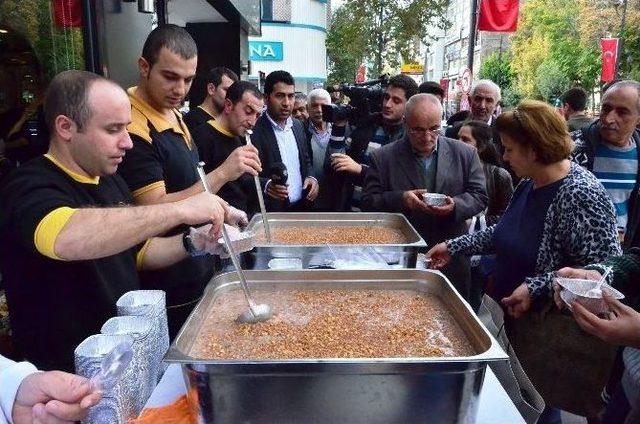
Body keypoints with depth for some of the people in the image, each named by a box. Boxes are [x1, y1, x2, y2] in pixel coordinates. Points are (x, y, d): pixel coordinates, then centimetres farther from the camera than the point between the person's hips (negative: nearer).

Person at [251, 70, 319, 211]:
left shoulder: (297, 125, 6)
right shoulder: (255, 130, -14)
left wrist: (311, 178, -2)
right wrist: (266, 185, -32)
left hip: (302, 206, 6)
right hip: (271, 211, -6)